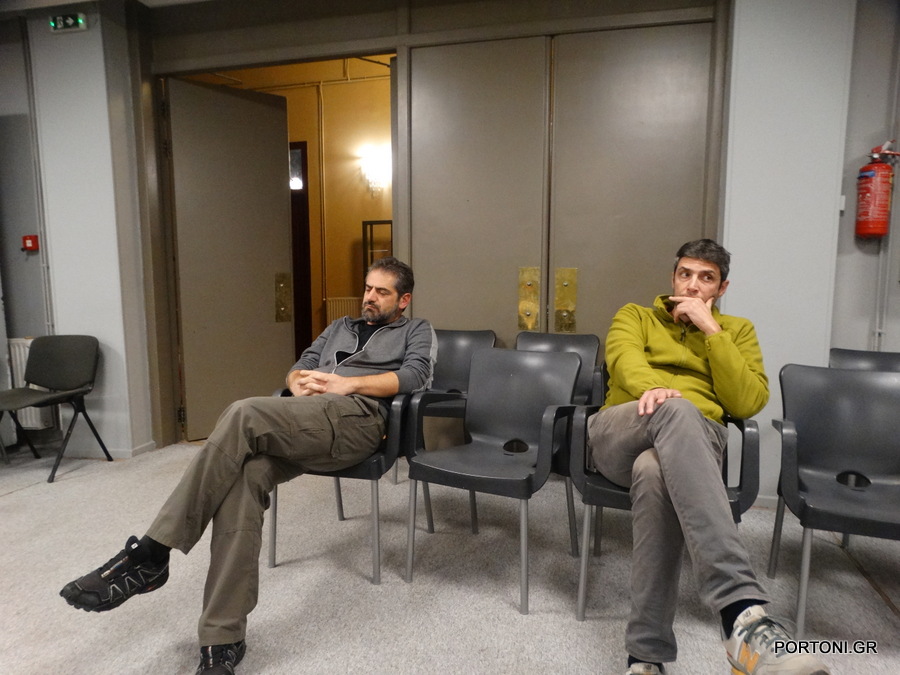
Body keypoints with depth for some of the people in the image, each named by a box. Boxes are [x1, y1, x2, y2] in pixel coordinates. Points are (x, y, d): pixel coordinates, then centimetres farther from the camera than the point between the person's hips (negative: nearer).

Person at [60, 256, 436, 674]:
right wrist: (299, 385, 4)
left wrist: (347, 383, -7)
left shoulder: (417, 330, 22)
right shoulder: (339, 327, 37)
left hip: (356, 416, -5)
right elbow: (301, 366, 29)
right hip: (302, 418, 5)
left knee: (245, 415, -31)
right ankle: (223, 641, -27)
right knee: (244, 474, -29)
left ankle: (151, 555, -25)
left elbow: (416, 375, 2)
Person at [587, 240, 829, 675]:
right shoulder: (635, 316, 24)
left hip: (694, 441, 1)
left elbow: (749, 403, 5)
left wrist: (710, 329, 0)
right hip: (618, 434, 0)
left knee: (654, 472, -40)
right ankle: (744, 610, -49)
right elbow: (623, 357, -2)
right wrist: (651, 387, -27)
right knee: (675, 411, -39)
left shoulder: (737, 330, 23)